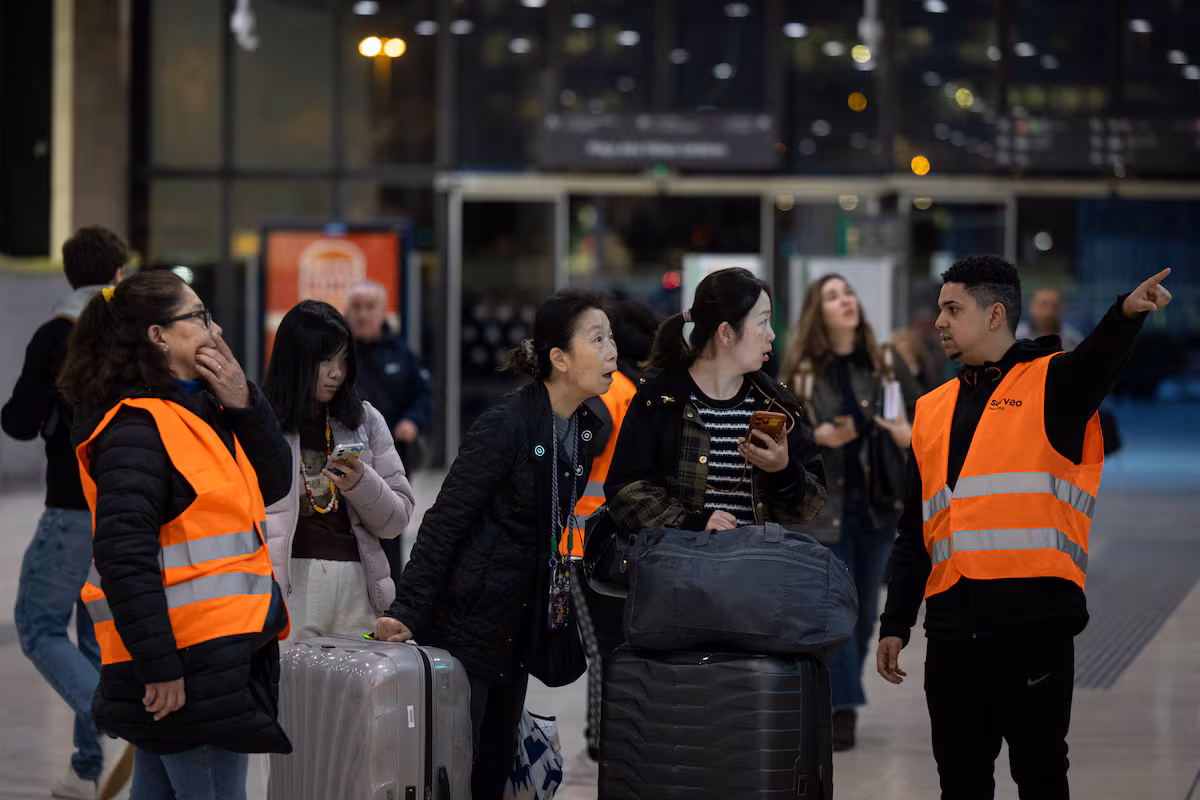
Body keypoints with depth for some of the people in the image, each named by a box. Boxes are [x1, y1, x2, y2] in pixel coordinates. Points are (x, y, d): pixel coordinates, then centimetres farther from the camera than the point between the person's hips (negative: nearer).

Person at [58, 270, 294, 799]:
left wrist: (244, 404, 3)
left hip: (226, 656, 10)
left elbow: (273, 485, 19)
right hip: (185, 669, -10)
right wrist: (159, 667, -25)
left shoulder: (200, 411, 14)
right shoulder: (138, 427, -15)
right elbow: (124, 554, -22)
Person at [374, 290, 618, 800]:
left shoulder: (588, 431, 5)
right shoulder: (506, 425, -18)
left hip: (519, 622, 8)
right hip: (466, 623, -8)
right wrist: (406, 613, -20)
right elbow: (444, 523, -17)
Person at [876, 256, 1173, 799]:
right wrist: (895, 624, 17)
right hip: (954, 625, 5)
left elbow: (1099, 362, -22)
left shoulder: (1052, 382, 3)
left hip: (1036, 617, -5)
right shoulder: (932, 411, 19)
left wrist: (1126, 314, -44)